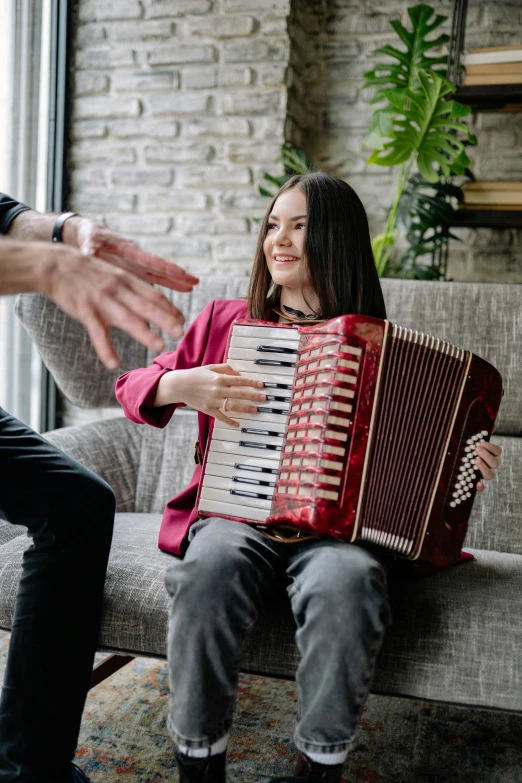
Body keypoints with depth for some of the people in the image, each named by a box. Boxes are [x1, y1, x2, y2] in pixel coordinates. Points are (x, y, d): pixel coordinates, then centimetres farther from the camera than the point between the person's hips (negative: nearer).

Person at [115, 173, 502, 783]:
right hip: (236, 513, 1)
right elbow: (132, 388, 15)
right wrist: (181, 384, -5)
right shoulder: (227, 321, 13)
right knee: (212, 570, -34)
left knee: (346, 583, -35)